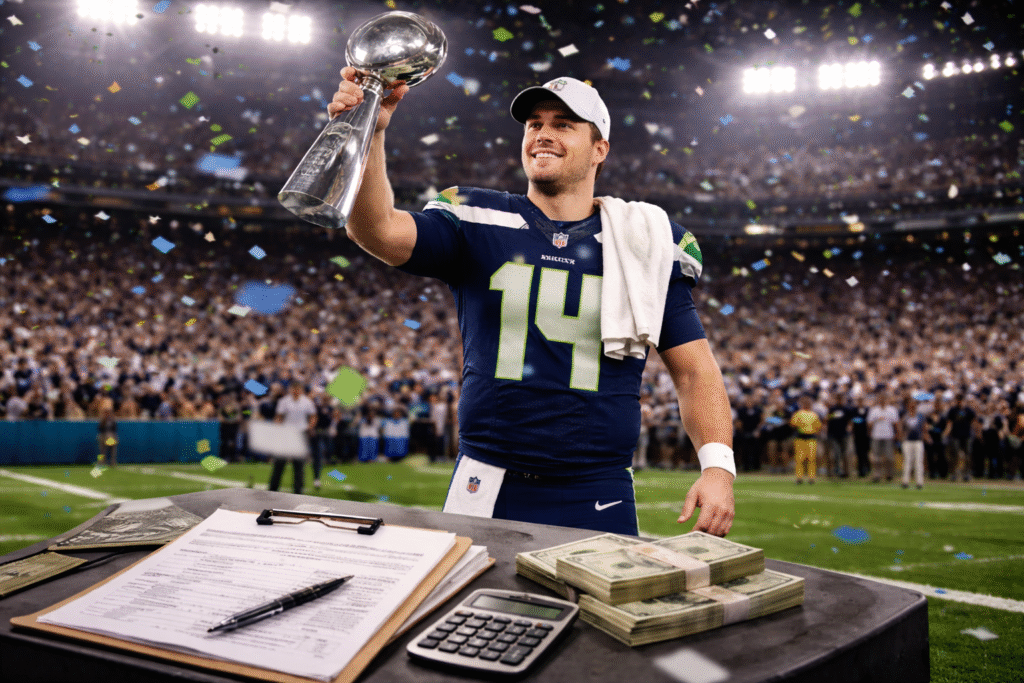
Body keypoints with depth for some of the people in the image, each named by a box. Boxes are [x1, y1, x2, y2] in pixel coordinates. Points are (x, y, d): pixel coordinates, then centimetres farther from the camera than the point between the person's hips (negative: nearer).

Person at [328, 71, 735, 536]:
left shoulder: (646, 249, 4)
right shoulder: (477, 224, 4)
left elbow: (695, 371, 5)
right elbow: (377, 229, -12)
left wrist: (718, 466, -8)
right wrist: (368, 136, -27)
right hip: (486, 493, 1)